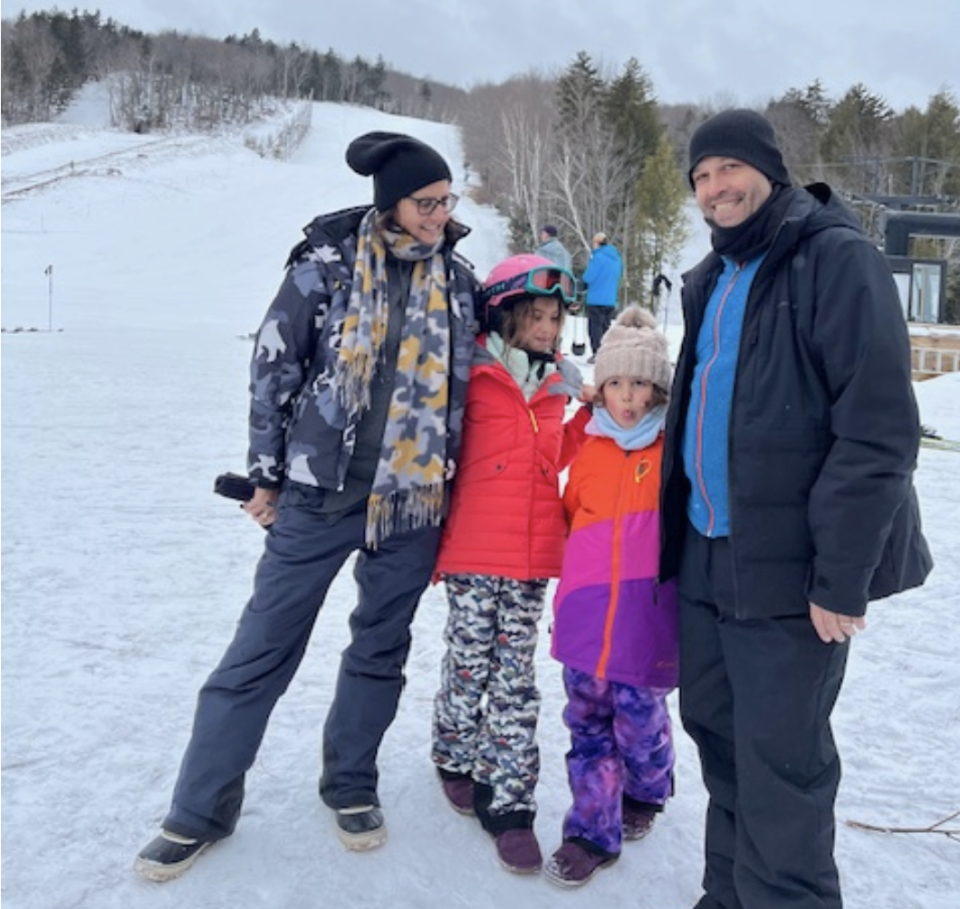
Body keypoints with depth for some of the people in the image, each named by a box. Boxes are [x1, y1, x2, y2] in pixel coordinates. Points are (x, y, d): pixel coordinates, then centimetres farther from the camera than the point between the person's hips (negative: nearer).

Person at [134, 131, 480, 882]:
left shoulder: (456, 280, 5)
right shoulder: (330, 264, -6)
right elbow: (274, 366, -2)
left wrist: (452, 479, 12)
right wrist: (268, 472, -1)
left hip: (412, 497, 3)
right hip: (320, 490, -3)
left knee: (382, 647, 12)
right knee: (263, 648, 2)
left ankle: (351, 786, 32)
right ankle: (201, 809, 16)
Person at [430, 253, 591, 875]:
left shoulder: (556, 386, 11)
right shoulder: (473, 377, -5)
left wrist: (593, 415, 9)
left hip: (534, 555, 4)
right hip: (473, 553, -4)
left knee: (516, 678, 7)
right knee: (469, 663, 9)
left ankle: (510, 803, 14)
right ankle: (457, 758, 36)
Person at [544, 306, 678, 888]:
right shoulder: (589, 450, 8)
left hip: (648, 616, -3)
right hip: (587, 612, 3)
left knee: (640, 721, 7)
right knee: (588, 725, 9)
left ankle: (645, 795, 38)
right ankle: (594, 831, 22)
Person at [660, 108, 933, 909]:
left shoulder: (837, 260, -12)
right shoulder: (712, 281, 14)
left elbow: (878, 430, -19)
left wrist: (843, 577, -20)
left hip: (790, 569, -8)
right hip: (707, 554, 8)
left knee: (779, 761, -1)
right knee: (715, 731, 17)